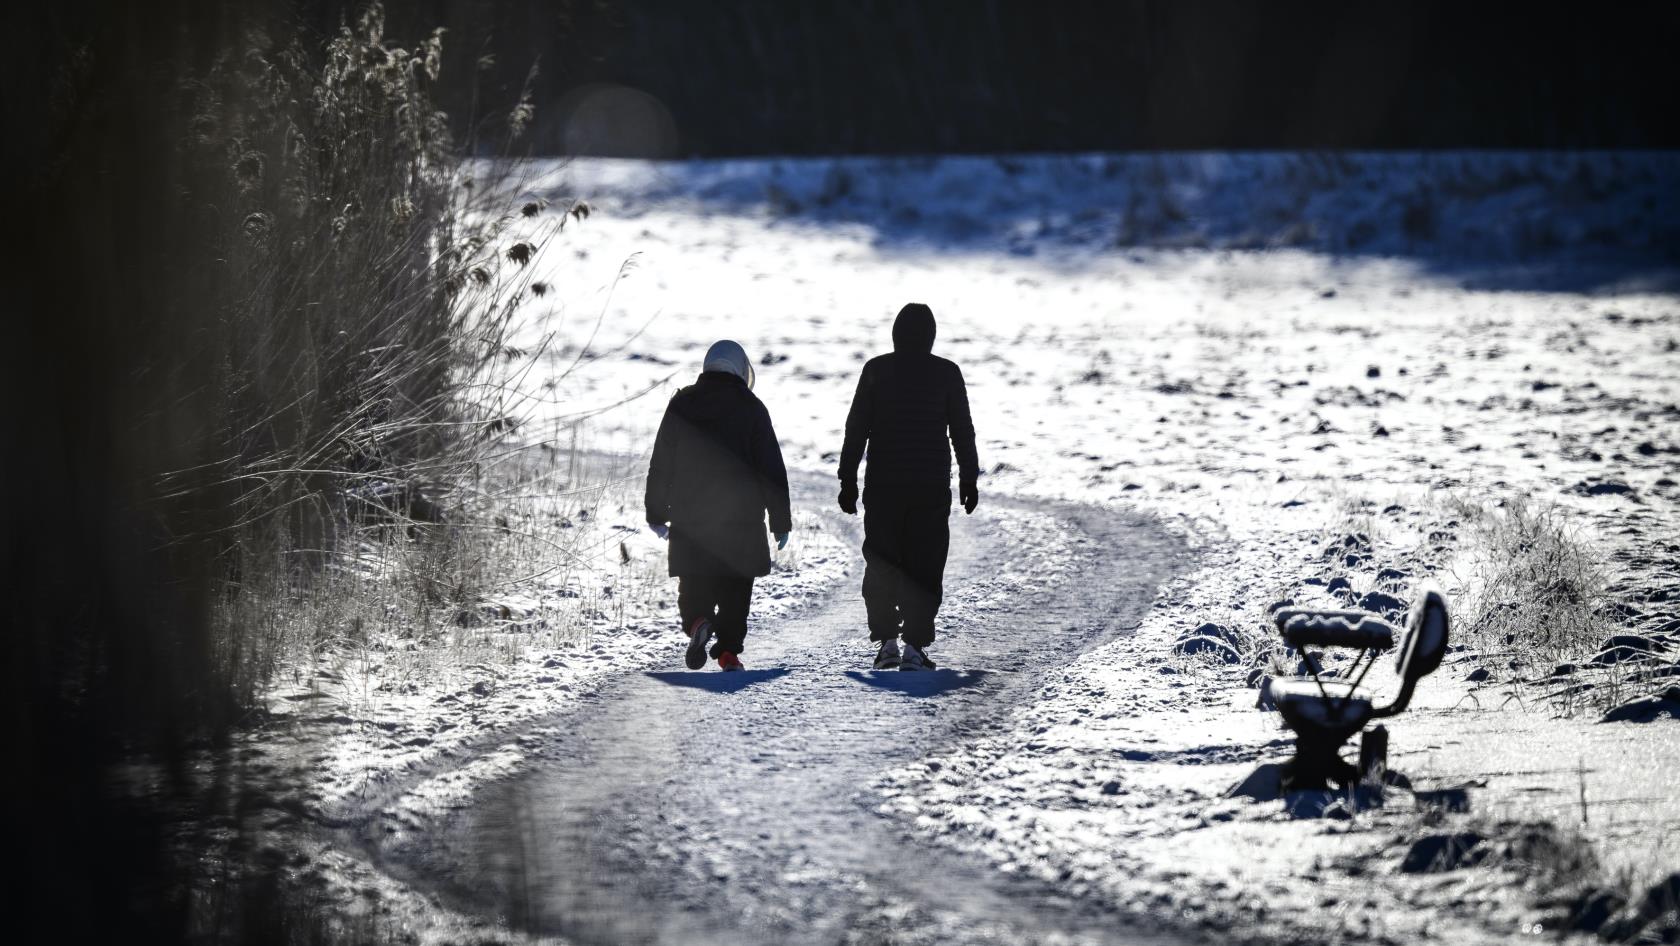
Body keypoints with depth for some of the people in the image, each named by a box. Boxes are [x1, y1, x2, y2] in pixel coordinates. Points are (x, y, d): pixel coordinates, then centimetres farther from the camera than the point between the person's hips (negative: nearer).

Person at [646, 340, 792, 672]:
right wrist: (781, 520, 4)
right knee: (734, 589, 7)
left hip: (689, 516, 1)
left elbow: (660, 463, 7)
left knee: (695, 585, 8)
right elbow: (771, 467, -1)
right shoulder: (751, 407, -1)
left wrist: (656, 513, 15)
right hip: (741, 517, -1)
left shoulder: (681, 404, 5)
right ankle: (729, 650, 1)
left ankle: (697, 621, -20)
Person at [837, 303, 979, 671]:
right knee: (924, 568, 3)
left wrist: (848, 480, 5)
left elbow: (856, 429, 0)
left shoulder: (876, 370, 1)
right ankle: (914, 647, -4)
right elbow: (963, 430, 1)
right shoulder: (947, 373, -1)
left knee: (881, 567, 11)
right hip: (932, 488, -1)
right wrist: (969, 479, 9)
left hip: (882, 487, 1)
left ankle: (887, 641, 3)